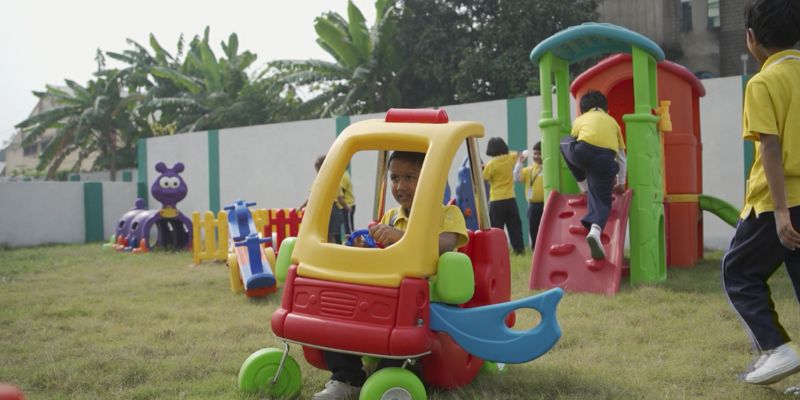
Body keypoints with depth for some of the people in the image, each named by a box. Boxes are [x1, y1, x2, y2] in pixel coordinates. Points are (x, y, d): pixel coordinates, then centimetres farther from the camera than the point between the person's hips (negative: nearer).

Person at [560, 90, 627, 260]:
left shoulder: (580, 120, 34)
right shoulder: (612, 121, 35)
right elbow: (622, 158, 39)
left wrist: (584, 188, 46)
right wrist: (621, 183, 52)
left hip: (582, 151, 0)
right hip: (605, 159, 0)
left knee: (565, 142, 34)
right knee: (602, 200, 9)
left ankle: (587, 187, 34)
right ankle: (595, 229, -23)